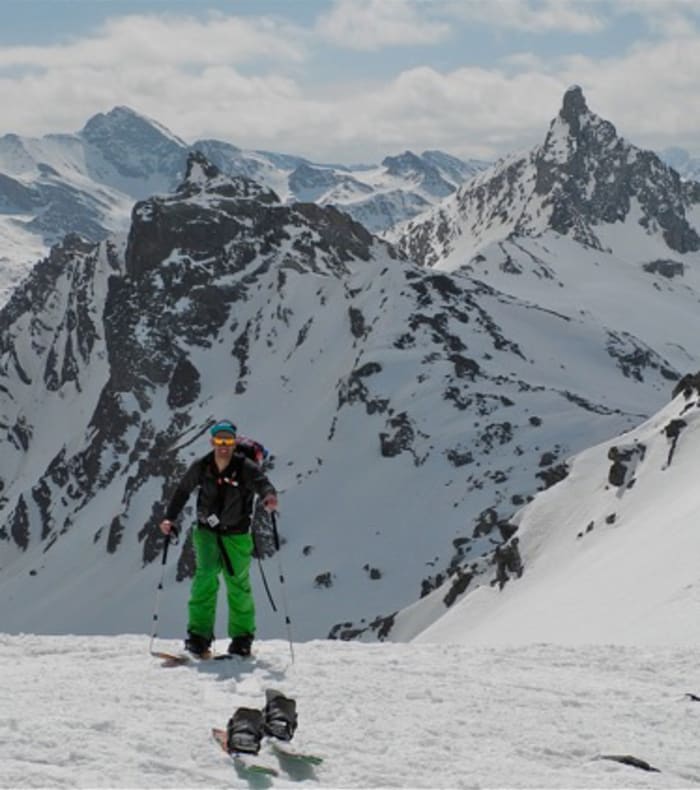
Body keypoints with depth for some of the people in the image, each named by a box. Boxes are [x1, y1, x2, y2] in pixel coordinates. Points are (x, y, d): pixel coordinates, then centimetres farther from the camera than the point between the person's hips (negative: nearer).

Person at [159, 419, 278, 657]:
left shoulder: (245, 468, -14)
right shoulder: (201, 467, -6)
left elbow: (262, 483, -32)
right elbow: (182, 491, 8)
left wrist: (269, 496, -55)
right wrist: (169, 518, 1)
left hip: (237, 535, -1)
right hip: (206, 532, 1)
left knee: (238, 585, 4)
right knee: (206, 577, -18)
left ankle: (242, 637, 21)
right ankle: (199, 634, -16)